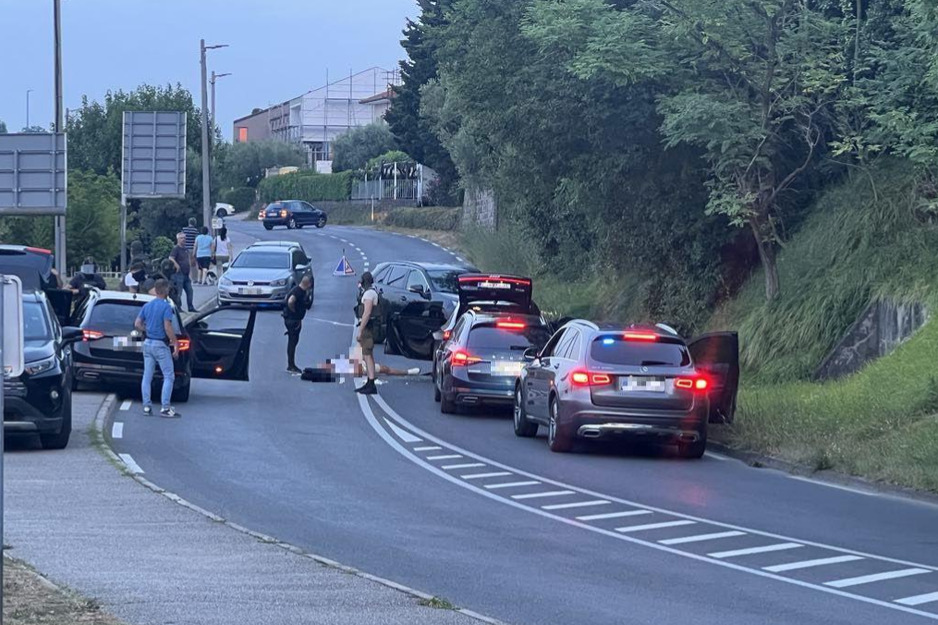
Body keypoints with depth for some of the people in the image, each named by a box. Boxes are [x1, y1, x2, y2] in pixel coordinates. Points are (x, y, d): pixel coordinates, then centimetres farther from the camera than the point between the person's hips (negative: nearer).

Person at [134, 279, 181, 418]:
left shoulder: (147, 306, 8)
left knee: (147, 376, 9)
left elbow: (137, 324, 7)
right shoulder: (166, 307, -13)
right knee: (168, 376, -1)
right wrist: (175, 344, -14)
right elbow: (167, 327, -19)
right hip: (161, 344, -7)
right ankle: (165, 408, -7)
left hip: (147, 343, 7)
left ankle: (147, 406, 9)